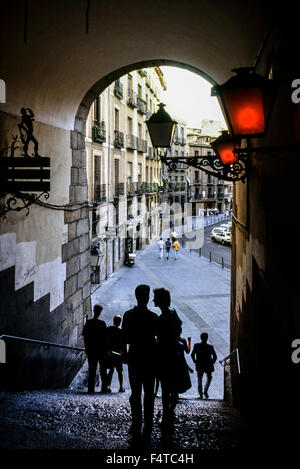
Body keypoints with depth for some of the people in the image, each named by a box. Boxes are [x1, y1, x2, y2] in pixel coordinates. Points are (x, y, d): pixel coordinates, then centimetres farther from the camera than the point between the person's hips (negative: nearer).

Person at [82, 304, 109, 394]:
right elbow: (105, 337, -6)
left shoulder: (88, 323, 0)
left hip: (91, 350, 3)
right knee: (103, 370, 8)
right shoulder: (102, 323, -9)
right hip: (101, 350, -3)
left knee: (91, 370, 7)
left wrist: (87, 348, 12)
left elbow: (85, 336, 3)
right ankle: (104, 387, 9)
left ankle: (90, 388, 4)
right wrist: (106, 349, 2)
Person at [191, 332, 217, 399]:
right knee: (209, 377, 23)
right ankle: (205, 391, 6)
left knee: (199, 380, 12)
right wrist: (212, 363, 4)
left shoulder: (196, 345, -8)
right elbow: (215, 356, -11)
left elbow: (192, 355, -8)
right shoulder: (210, 347, -12)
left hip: (199, 366, 1)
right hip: (208, 366, -1)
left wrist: (195, 361, 5)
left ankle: (200, 395, 7)